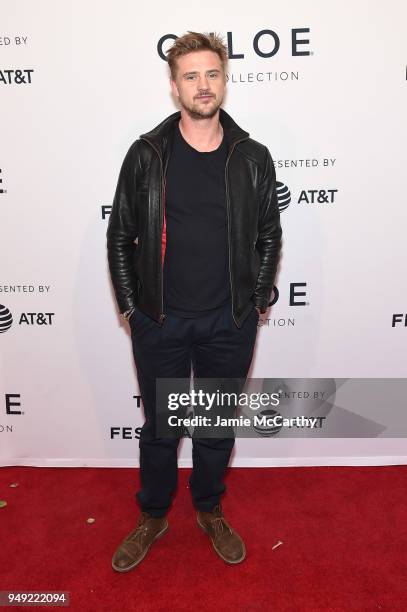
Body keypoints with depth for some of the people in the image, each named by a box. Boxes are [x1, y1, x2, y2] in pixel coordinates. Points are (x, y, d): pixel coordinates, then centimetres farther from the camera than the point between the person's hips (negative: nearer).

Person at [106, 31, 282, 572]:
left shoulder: (253, 158, 0)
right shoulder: (147, 154, -3)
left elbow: (269, 236, 7)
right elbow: (120, 235, 2)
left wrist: (258, 301, 3)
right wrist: (129, 303, 0)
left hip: (230, 323, 1)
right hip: (159, 322, 0)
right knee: (160, 426, 15)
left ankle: (211, 511, 43)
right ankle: (153, 516, 40)